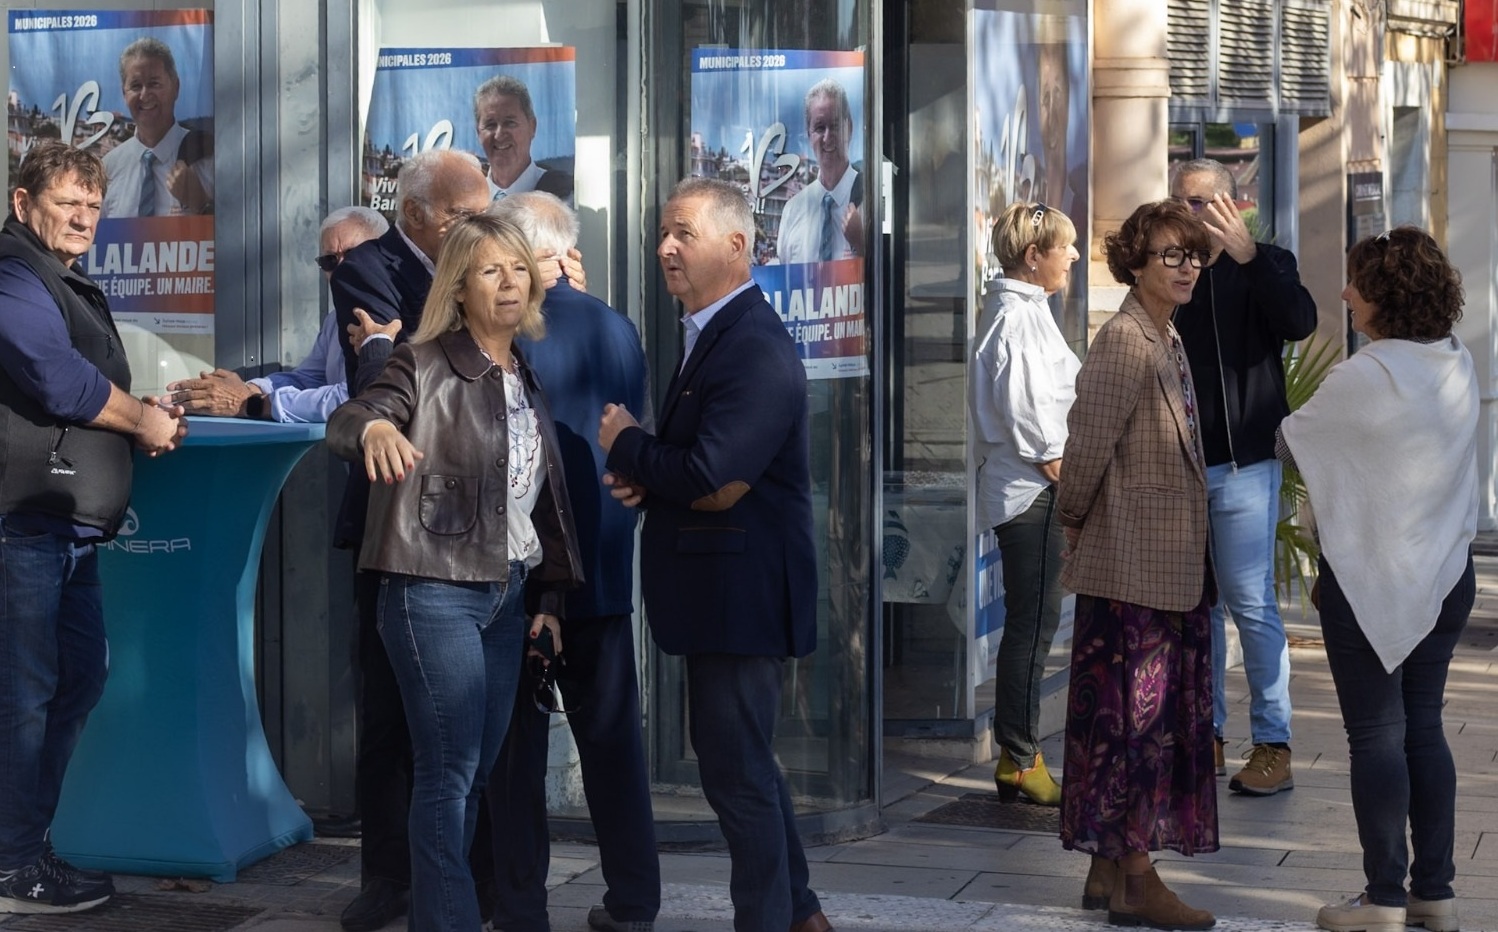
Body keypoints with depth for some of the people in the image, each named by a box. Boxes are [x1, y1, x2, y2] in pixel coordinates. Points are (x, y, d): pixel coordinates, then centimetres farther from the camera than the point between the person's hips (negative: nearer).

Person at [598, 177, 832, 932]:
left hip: (743, 593, -11)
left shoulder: (755, 348, -20)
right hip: (719, 589, 11)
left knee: (737, 766, -2)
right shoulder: (713, 333, 12)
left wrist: (626, 448, -12)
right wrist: (647, 479, -3)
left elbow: (716, 483, -27)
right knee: (736, 755, 20)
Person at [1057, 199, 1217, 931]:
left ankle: (1110, 870, 21)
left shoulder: (1166, 341, 13)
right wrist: (1074, 520, -4)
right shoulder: (1125, 343, -17)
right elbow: (1087, 443, -18)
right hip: (1131, 566, -10)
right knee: (1134, 714, -4)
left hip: (1169, 565, 10)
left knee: (1151, 716, 13)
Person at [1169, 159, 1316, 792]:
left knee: (1252, 607, -5)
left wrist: (1248, 254, -26)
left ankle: (1273, 747, 0)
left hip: (1241, 466, -5)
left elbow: (1300, 323, -21)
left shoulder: (1263, 267, -1)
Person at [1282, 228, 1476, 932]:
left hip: (1369, 576, -6)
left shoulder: (1362, 379, -19)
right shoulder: (1460, 367, 2)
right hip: (1446, 573, 6)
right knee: (1424, 726, 13)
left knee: (1376, 733, 1)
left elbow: (1291, 438, -4)